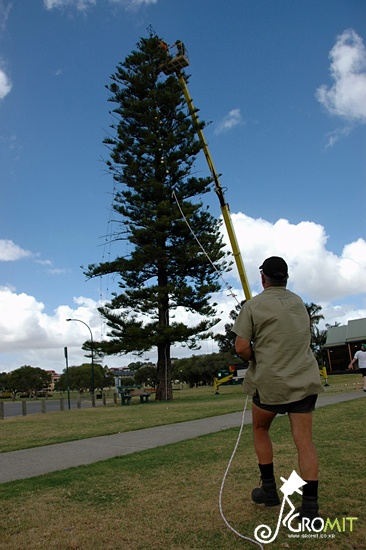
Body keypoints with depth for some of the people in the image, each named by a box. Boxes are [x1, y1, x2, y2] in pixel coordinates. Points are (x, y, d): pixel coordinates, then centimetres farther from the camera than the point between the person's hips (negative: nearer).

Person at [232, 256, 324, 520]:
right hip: (304, 380, 4)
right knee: (305, 440, 4)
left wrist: (257, 360, 7)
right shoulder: (299, 302, 10)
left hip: (269, 381, -3)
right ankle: (310, 504, 2)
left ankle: (269, 489, 24)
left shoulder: (253, 306, -6)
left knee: (260, 430, 20)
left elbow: (242, 347, -12)